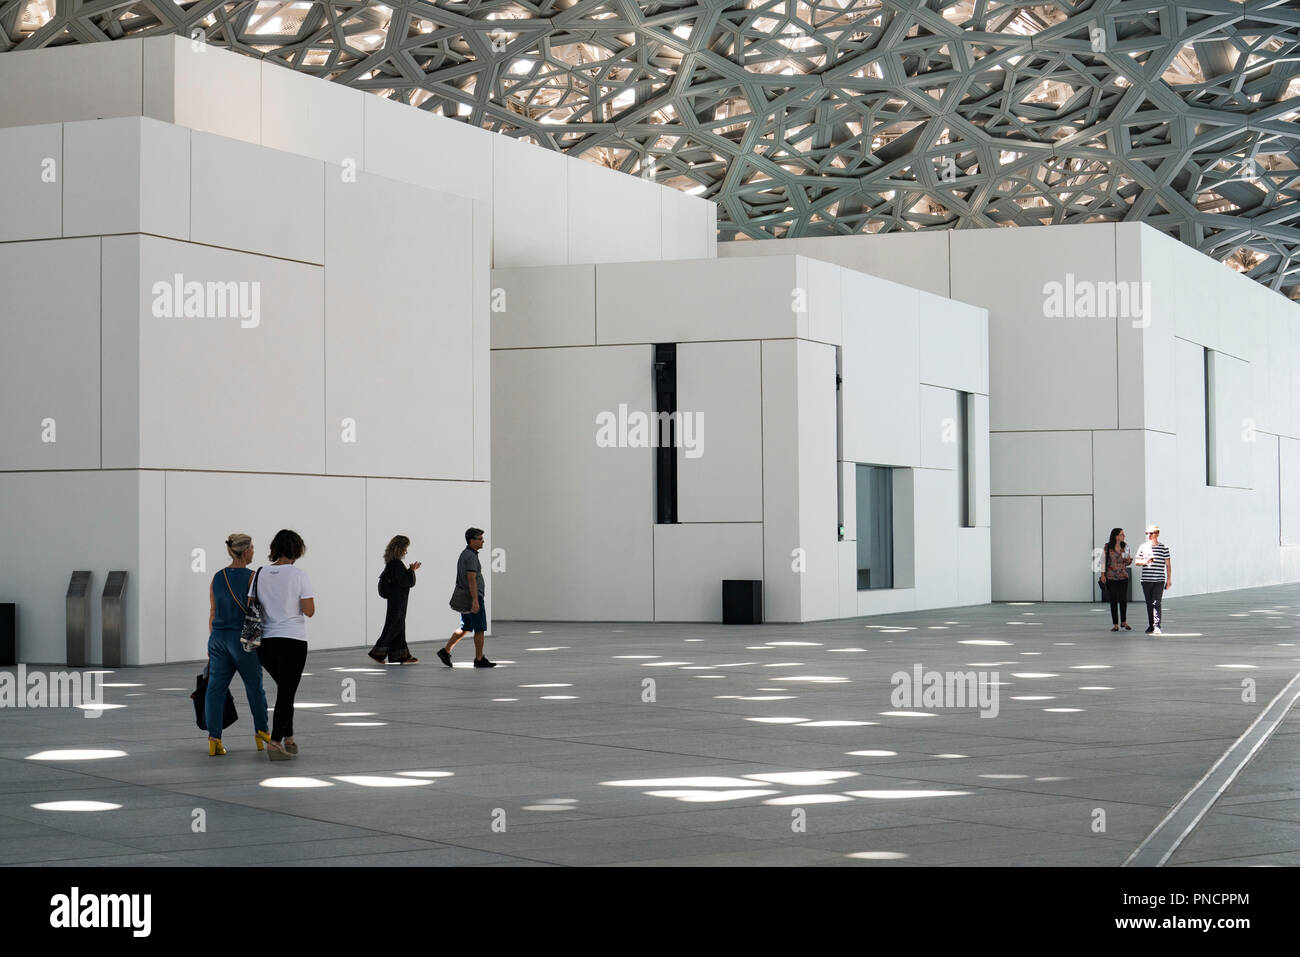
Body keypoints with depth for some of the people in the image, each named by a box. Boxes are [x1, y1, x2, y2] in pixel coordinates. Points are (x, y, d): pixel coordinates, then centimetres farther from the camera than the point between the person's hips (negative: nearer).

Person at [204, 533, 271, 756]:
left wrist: (213, 644, 16)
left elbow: (213, 614, 9)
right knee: (255, 686, 13)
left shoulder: (216, 579, 6)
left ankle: (214, 737, -12)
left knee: (216, 688, 1)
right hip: (243, 638, -4)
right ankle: (261, 731, 28)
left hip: (219, 637, 4)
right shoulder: (251, 577, -9)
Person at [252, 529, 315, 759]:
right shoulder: (299, 575, -8)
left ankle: (288, 739, 23)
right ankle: (275, 741, -10)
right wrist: (311, 600, 11)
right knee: (287, 693, 0)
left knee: (285, 690, 22)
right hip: (292, 641, -5)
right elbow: (309, 611, -10)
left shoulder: (259, 574, 4)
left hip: (265, 642, 5)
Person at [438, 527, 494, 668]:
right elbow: (472, 579, -24)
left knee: (465, 628, 14)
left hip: (465, 599, 10)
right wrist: (475, 601, -28)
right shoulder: (471, 556, -17)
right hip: (474, 597, -10)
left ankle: (446, 651, 8)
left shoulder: (464, 555, 15)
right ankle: (479, 659, 5)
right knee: (480, 629, -1)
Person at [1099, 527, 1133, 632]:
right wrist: (1103, 574, -3)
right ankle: (1115, 624, 5)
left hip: (1123, 576, 2)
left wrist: (1129, 560, -9)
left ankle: (1124, 622, 21)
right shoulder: (1108, 547, -4)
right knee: (1113, 600, 0)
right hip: (1111, 577, -2)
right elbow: (1103, 560, 2)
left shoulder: (1125, 546, 5)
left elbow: (1128, 562, 14)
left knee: (1123, 599, 2)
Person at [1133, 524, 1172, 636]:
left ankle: (1157, 626, -16)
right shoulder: (1143, 547, 9)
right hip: (1146, 580, 3)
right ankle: (1150, 626, 19)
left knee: (1156, 603, -13)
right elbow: (1136, 561, 10)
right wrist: (1145, 562, -12)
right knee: (1149, 604, 9)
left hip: (1159, 580, -3)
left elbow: (1168, 564, 5)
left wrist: (1169, 579, 2)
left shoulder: (1164, 547, 3)